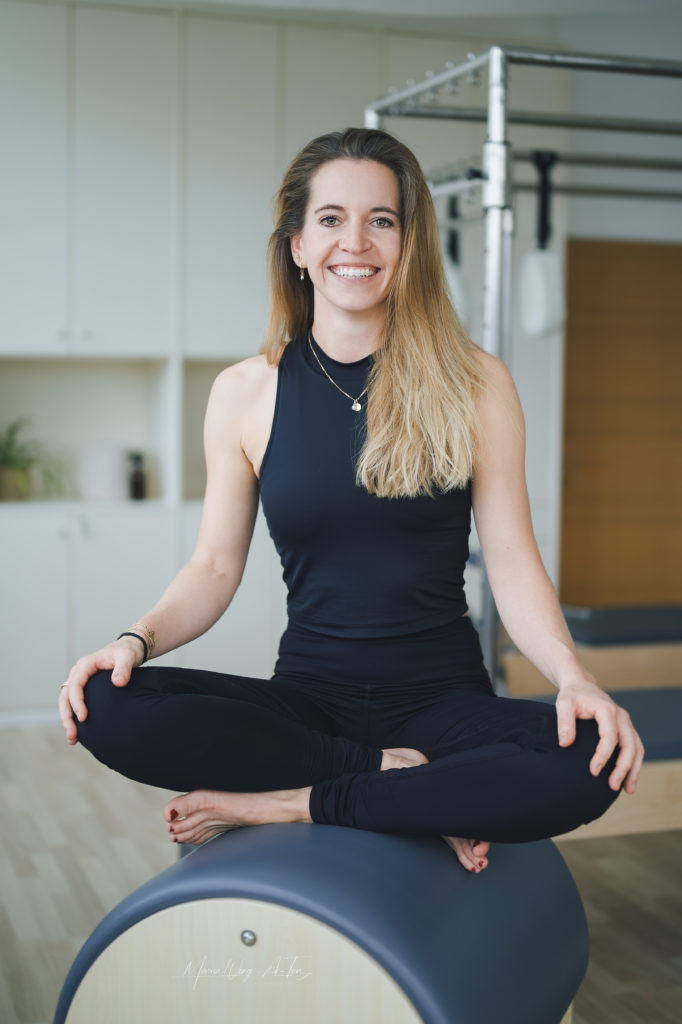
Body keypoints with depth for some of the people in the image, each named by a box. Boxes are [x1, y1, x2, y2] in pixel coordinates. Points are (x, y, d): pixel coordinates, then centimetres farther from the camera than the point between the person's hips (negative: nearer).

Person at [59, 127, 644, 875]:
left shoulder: (475, 385, 0)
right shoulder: (244, 394, 4)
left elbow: (511, 564, -2)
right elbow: (215, 567, 6)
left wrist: (574, 679, -20)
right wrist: (137, 639, -14)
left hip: (442, 696, -1)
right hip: (307, 696, 1)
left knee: (590, 763, -33)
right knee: (108, 706, -26)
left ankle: (284, 805, -17)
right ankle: (411, 786, -16)